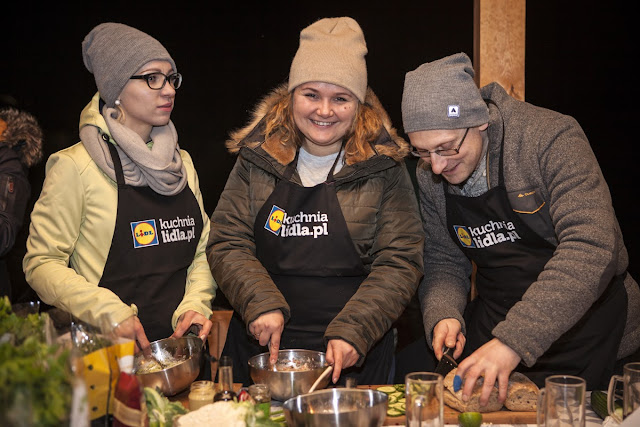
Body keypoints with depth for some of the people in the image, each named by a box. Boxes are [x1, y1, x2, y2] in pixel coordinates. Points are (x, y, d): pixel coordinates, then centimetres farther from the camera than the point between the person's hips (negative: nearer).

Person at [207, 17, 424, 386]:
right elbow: (226, 245, -1)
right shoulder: (258, 161, 1)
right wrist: (262, 304, -18)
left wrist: (352, 331, -19)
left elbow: (401, 262, -7)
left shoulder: (383, 168, -4)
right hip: (262, 349, 2)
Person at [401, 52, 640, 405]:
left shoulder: (551, 138, -22)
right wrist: (442, 316, -17)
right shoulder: (429, 176, -3)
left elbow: (592, 247, -32)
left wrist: (513, 341, -38)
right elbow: (443, 260, 6)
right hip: (494, 327, 5)